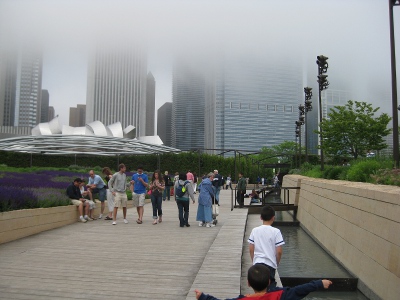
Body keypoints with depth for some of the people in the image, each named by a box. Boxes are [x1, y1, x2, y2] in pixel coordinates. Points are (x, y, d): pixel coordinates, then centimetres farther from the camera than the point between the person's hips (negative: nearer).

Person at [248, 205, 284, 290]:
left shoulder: (255, 230, 0)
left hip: (257, 263, 3)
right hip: (270, 264, -3)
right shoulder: (276, 231, -9)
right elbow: (279, 251, -9)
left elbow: (251, 249, 2)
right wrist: (277, 263, 8)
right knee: (270, 285, 6)